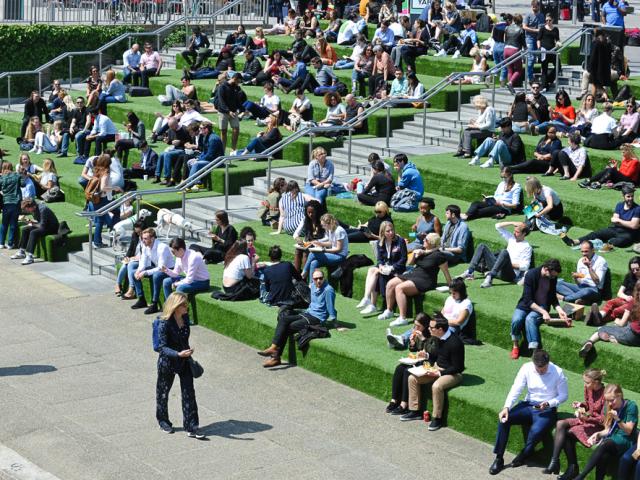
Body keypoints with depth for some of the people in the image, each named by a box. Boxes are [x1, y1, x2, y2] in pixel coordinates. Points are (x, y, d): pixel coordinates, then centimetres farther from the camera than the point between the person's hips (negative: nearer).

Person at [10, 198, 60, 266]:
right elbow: (37, 221, 16)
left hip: (52, 227, -10)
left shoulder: (42, 210, -28)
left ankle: (30, 257, -34)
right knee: (25, 230, 2)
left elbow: (42, 226, -29)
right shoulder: (35, 209, 0)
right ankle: (21, 252, 7)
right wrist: (31, 222, -5)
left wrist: (33, 224, -13)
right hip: (43, 225, 10)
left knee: (33, 232, -30)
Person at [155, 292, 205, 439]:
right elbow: (162, 347, -25)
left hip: (184, 361, 5)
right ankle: (163, 421, 36)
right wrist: (178, 354, -38)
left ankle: (191, 428, 4)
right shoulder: (165, 323, -23)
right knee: (163, 392, 15)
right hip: (168, 362, -5)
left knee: (189, 394, 0)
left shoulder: (185, 318, -4)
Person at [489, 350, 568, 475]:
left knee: (536, 431, -33)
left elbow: (564, 395, -4)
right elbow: (516, 389, -11)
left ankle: (523, 456, -1)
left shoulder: (557, 372, -13)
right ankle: (499, 459, -12)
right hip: (528, 405, 3)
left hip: (547, 410, -3)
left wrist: (549, 403, -21)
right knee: (504, 419, -21)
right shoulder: (526, 368, -7)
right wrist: (506, 407, -25)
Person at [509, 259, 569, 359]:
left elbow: (553, 297, 11)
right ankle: (516, 346, -6)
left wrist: (559, 310, -7)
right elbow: (528, 300, -19)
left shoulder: (553, 278, -4)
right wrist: (543, 312, -28)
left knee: (530, 319, -34)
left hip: (542, 307, 1)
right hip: (526, 305, -1)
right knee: (516, 320, -33)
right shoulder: (531, 274, -17)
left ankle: (534, 350, -44)